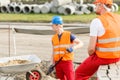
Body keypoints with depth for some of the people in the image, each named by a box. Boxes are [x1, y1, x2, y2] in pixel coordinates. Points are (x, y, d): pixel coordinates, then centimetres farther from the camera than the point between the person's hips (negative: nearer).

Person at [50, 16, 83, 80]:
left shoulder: (69, 35, -6)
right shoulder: (53, 38, 9)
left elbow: (80, 43, -6)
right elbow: (54, 52, 13)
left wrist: (73, 48, -25)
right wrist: (53, 64, 8)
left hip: (67, 61, -5)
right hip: (58, 62, 5)